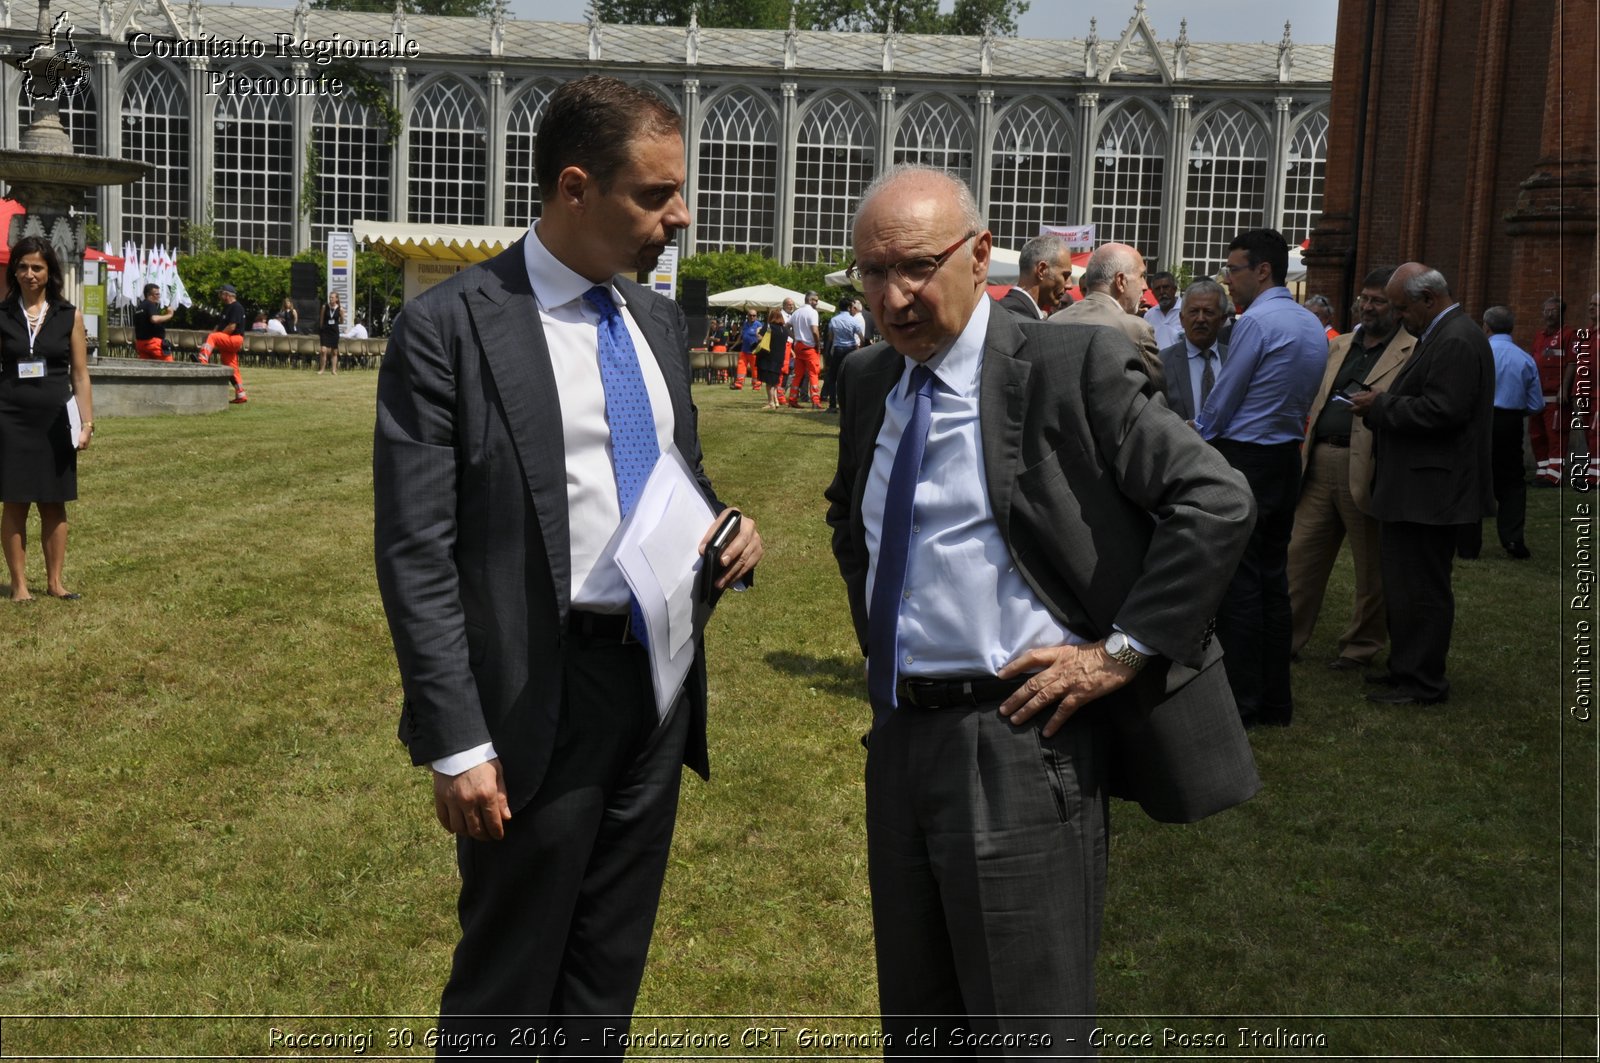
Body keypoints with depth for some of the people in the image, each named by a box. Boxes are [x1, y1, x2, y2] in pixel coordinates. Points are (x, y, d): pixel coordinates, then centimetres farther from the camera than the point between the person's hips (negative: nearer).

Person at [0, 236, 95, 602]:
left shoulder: (70, 316, 3)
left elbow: (80, 374, 4)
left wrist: (87, 423, -2)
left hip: (55, 421, 1)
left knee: (54, 504, 7)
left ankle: (54, 581, 16)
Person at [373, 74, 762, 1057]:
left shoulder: (660, 322, 8)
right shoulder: (451, 328, -12)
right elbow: (417, 556, -14)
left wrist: (730, 531, -3)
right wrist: (458, 745, -17)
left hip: (663, 679, 6)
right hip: (542, 693, -6)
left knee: (610, 977, 20)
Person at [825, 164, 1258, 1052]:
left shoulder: (1072, 367, -11)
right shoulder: (868, 381, 10)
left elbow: (1216, 502, -15)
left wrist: (1121, 651, -16)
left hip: (1019, 738, -7)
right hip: (900, 735, 7)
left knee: (1027, 1030, 2)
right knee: (915, 1021, 19)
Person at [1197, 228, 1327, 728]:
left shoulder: (1256, 321, -15)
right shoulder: (1312, 325, 12)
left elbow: (1222, 400, -12)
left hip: (1243, 461, -8)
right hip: (1287, 457, 9)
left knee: (1237, 582, -3)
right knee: (1273, 578, 12)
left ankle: (1240, 702, 0)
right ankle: (1275, 700, 17)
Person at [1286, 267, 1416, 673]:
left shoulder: (1413, 353, -4)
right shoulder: (1339, 346, 18)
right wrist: (1306, 453, 13)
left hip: (1365, 469, -6)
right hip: (1320, 464, 6)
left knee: (1371, 569, 7)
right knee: (1302, 553, 8)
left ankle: (1362, 646, 19)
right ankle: (1288, 637, 17)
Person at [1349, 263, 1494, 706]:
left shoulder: (1457, 341, -17)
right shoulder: (1445, 335, 16)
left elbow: (1443, 411, -25)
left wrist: (1381, 406, -15)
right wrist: (1383, 404, 8)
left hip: (1429, 491, -11)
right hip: (1417, 489, 11)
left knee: (1419, 588, -4)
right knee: (1406, 584, 17)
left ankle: (1421, 683, 4)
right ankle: (1408, 669, 26)